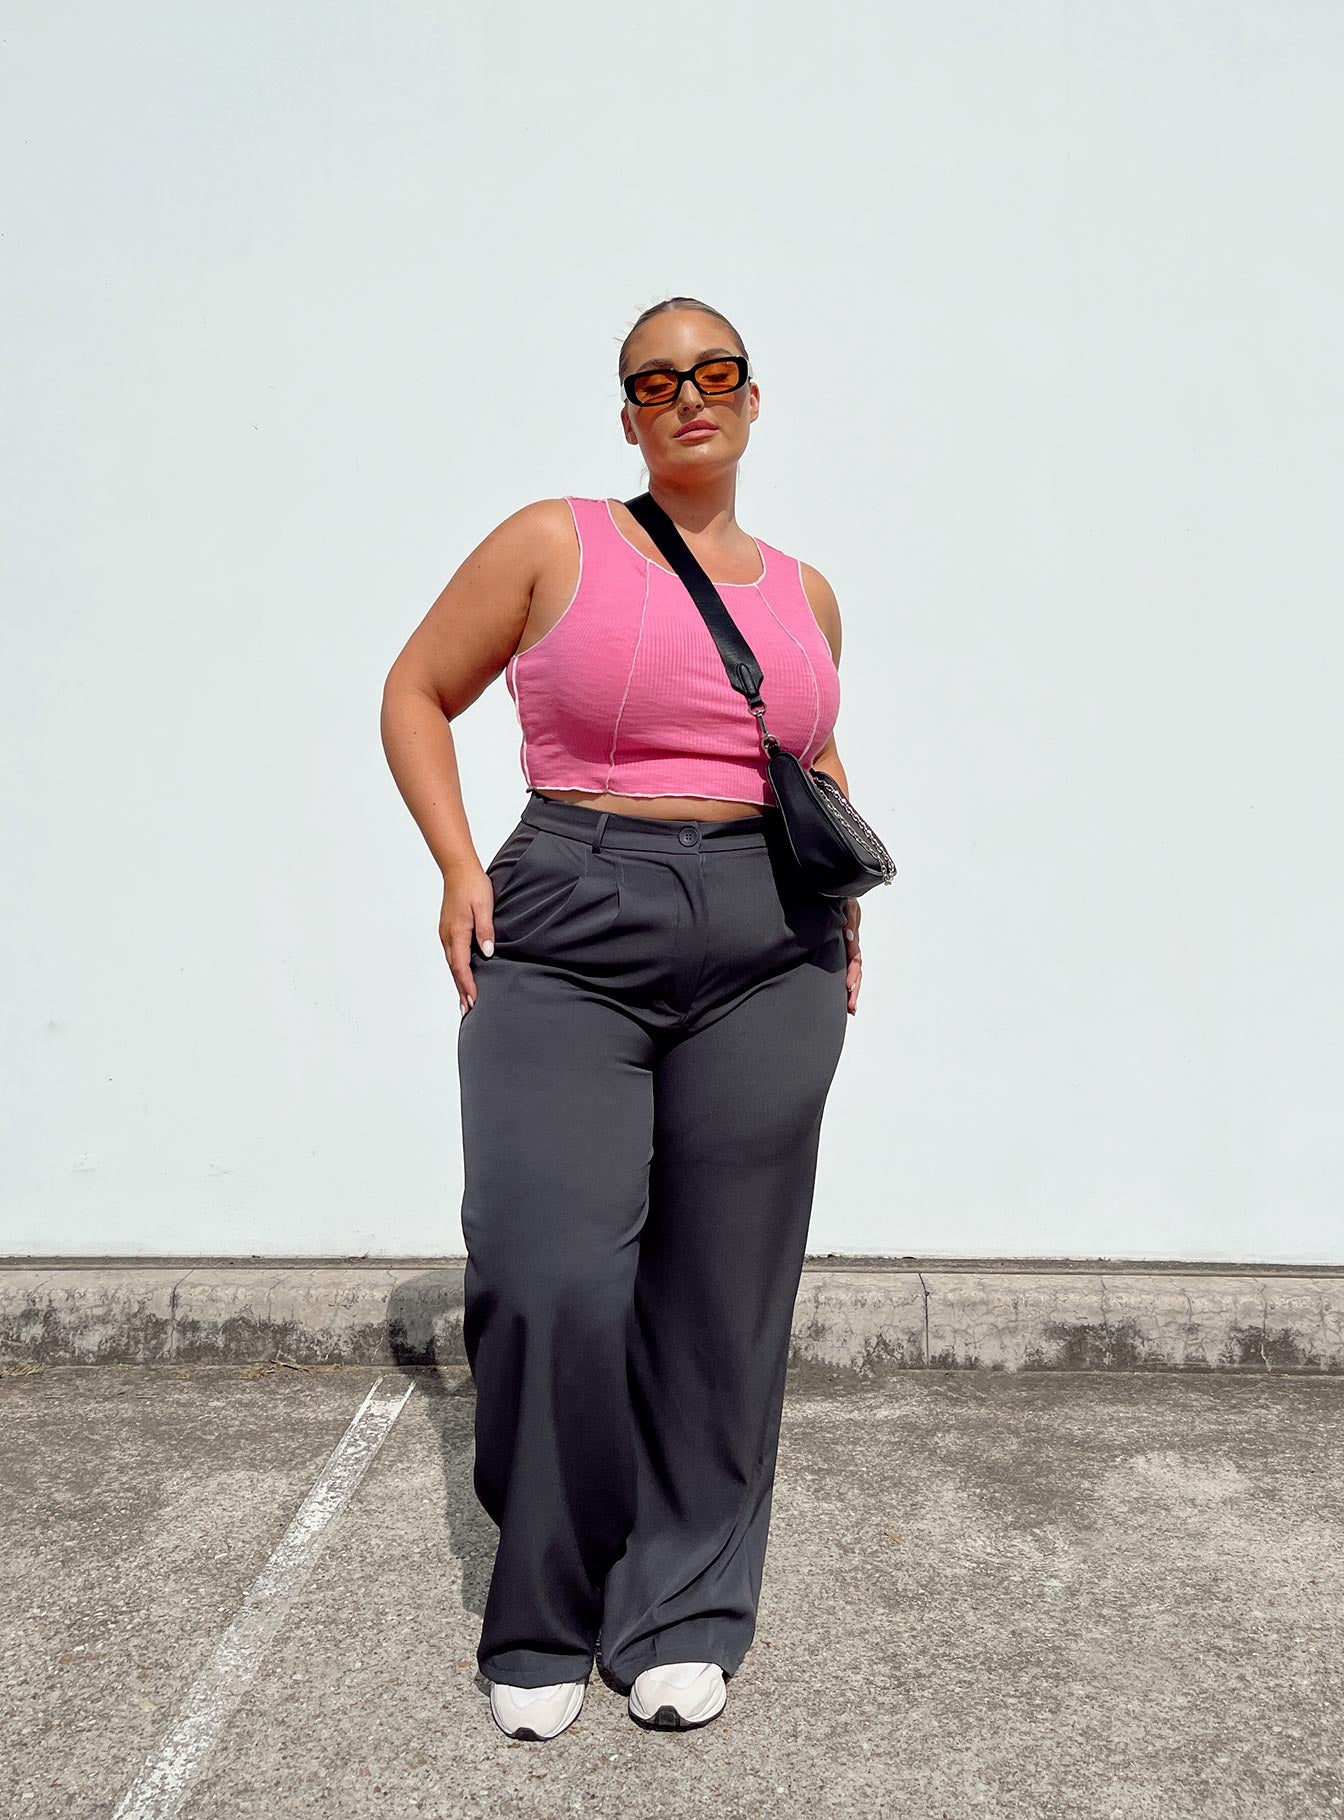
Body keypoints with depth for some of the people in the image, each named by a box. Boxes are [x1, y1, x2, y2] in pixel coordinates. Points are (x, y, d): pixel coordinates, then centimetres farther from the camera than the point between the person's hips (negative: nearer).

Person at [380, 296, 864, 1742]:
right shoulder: (553, 544, 5)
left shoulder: (805, 594, 16)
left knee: (723, 1292, 6)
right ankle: (545, 1620, 15)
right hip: (568, 943, -3)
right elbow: (416, 694, 9)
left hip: (771, 959, 3)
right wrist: (459, 869, -4)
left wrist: (844, 880, 15)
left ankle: (683, 1616, 24)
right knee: (546, 1281, -10)